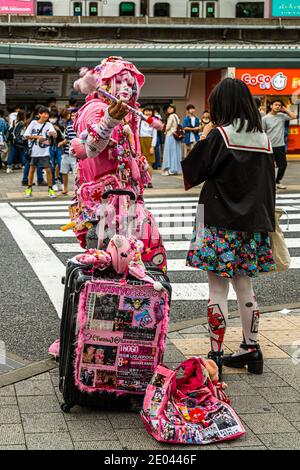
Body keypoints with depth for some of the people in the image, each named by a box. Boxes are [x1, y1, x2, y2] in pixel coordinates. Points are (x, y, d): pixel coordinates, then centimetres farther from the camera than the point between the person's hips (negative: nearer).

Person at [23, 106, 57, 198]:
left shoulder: (49, 125, -1)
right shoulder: (33, 123, -1)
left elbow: (55, 135, -18)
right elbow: (27, 135, -2)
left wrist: (53, 133, -41)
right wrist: (37, 137, -14)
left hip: (45, 152, 0)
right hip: (34, 151, 0)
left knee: (48, 170, -6)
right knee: (32, 169, 10)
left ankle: (50, 189, 7)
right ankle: (29, 189, 22)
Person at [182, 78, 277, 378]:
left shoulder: (218, 135, -11)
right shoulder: (263, 139, 6)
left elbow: (191, 172, -5)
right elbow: (269, 182, 12)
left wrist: (204, 138, 6)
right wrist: (265, 222, 20)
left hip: (220, 224, -6)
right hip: (252, 225, 6)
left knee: (218, 289, -1)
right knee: (244, 286, 16)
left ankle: (215, 356, 2)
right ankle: (251, 350, 23)